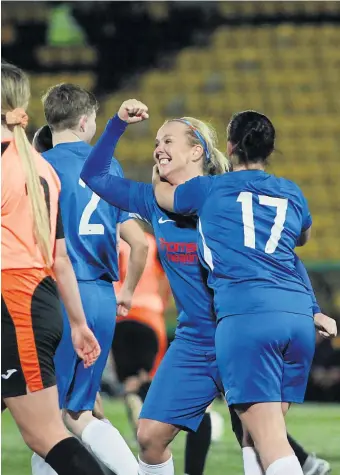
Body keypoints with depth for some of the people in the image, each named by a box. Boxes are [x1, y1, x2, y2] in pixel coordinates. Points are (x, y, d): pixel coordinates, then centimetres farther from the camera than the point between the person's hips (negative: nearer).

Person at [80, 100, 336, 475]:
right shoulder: (156, 203, 7)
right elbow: (94, 177, 12)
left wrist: (312, 311, -8)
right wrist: (118, 123, 2)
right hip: (193, 343, 5)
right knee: (150, 436, -1)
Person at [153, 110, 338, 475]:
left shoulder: (209, 189, 11)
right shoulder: (292, 194, 20)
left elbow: (161, 194, 33)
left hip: (246, 313, -5)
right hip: (298, 311, 5)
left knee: (269, 440, -13)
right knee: (259, 433, 17)